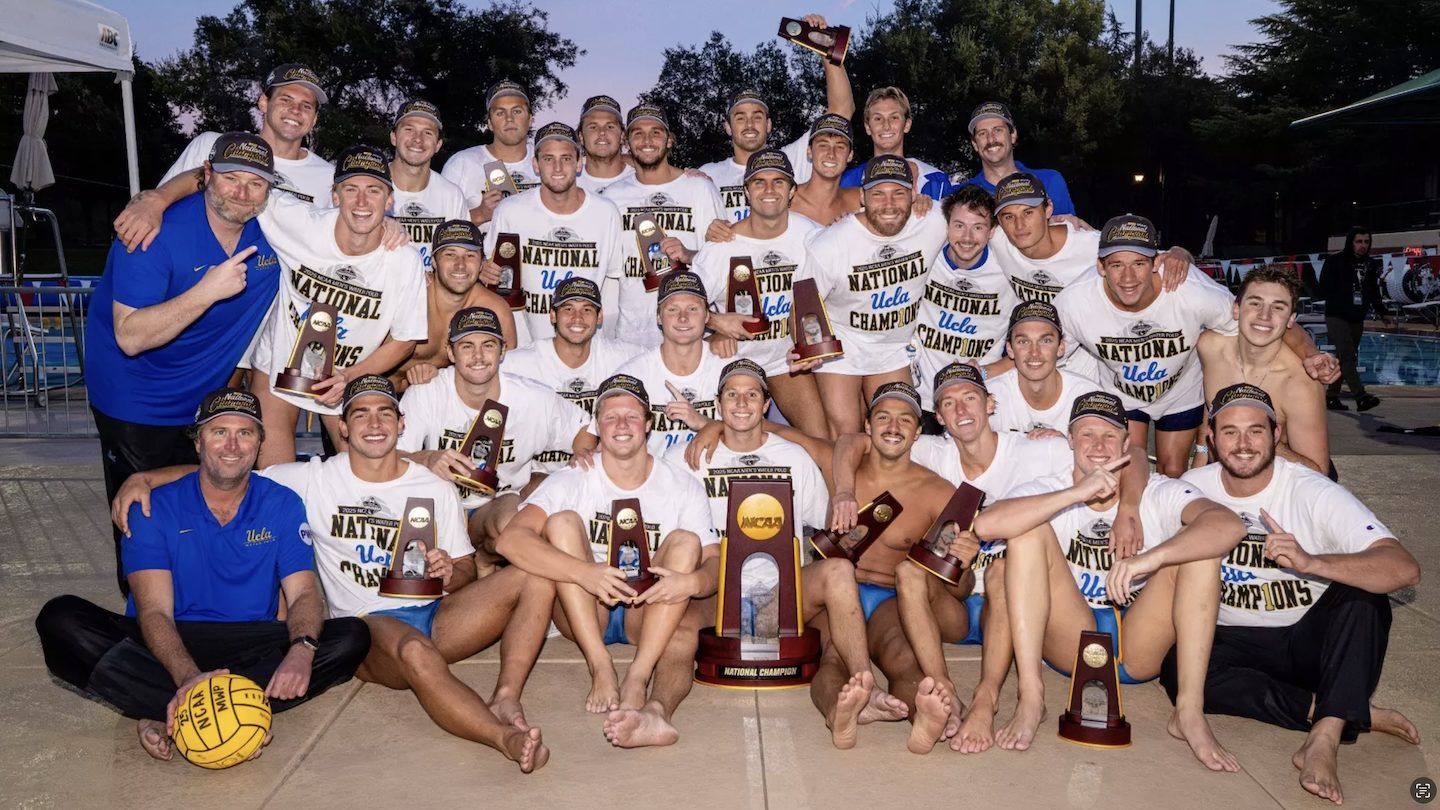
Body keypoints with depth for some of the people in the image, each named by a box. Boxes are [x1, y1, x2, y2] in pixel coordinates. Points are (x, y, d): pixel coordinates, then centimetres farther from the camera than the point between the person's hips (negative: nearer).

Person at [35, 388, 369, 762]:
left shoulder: (282, 505, 2)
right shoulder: (155, 508, -3)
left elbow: (304, 594, -6)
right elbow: (154, 611, -13)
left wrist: (302, 648, -30)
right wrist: (187, 675, -34)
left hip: (252, 651, 1)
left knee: (352, 637, -24)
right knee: (60, 619, -25)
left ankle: (166, 717, -28)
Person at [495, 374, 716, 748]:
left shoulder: (683, 486, 0)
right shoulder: (572, 481, -6)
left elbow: (716, 561, -7)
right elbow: (509, 540, -23)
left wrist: (692, 582, -32)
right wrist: (585, 573, -37)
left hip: (651, 612, 1)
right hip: (582, 612, -1)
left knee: (686, 541, -23)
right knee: (562, 521, -21)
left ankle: (638, 677, -39)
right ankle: (600, 667, -31)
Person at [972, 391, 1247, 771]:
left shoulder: (1160, 493, -3)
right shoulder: (1047, 491, -3)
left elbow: (1229, 525, -25)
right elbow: (986, 524, -26)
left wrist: (1151, 558, -41)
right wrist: (1077, 493, -31)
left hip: (1140, 648, 0)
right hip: (1070, 643, 0)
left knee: (1199, 541, -18)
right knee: (1029, 528, -20)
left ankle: (1190, 710, -22)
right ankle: (1030, 697, -24)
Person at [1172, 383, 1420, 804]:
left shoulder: (1314, 493, -14)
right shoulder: (1193, 488, -5)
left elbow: (1405, 568, -26)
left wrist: (1311, 561, -42)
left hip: (1310, 642, -1)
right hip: (1234, 642, 2)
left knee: (1363, 595, -29)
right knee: (1178, 669, -30)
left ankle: (1324, 739, -35)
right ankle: (1350, 714, -20)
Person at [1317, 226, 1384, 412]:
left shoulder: (1370, 264, 11)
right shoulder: (1334, 261, -6)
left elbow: (1374, 293, 16)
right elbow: (1325, 290, -7)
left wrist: (1383, 313, 8)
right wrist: (1343, 302, -14)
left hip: (1357, 319, 6)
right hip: (1337, 317, -6)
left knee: (1344, 358, 9)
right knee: (1348, 356, -16)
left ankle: (1331, 397, 16)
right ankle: (1361, 396, -23)